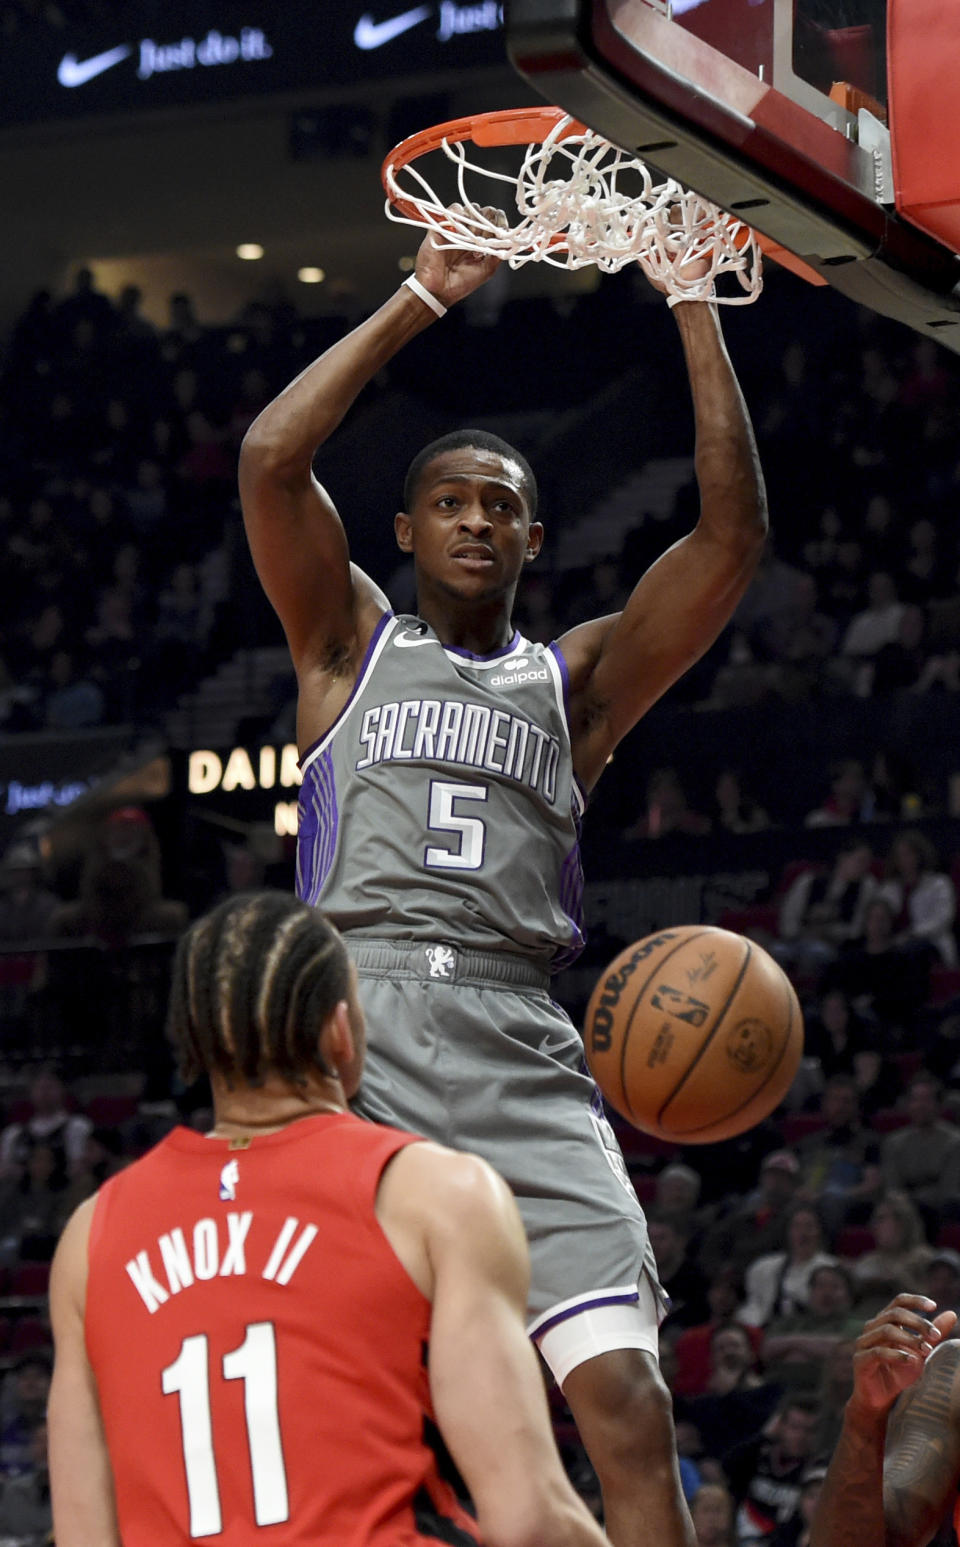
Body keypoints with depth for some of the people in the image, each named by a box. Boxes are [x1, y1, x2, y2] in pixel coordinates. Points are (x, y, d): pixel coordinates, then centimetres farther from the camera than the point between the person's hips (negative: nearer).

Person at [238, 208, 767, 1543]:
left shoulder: (577, 680, 22)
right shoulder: (352, 646, 19)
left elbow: (734, 531, 11)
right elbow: (269, 459, 3)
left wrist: (693, 307, 7)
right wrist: (421, 299, 5)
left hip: (521, 1057, 1)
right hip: (355, 1031, -1)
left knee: (628, 1405, -13)